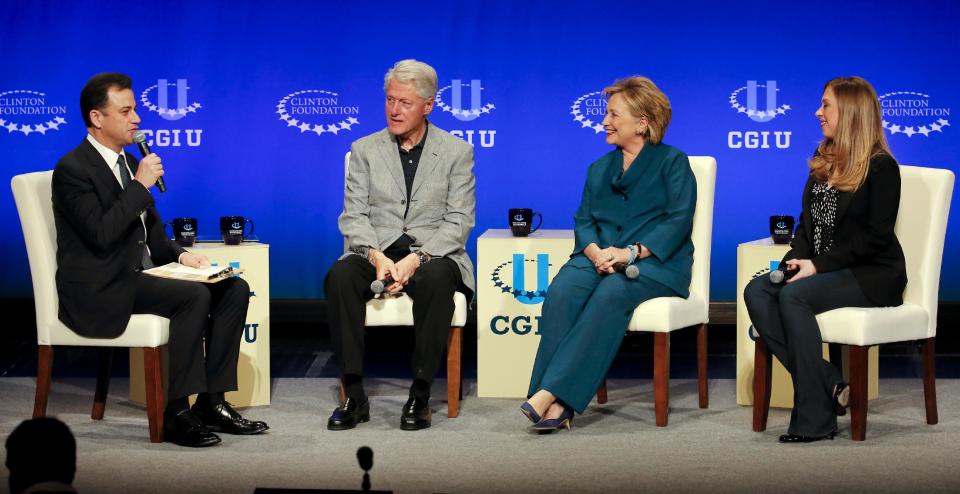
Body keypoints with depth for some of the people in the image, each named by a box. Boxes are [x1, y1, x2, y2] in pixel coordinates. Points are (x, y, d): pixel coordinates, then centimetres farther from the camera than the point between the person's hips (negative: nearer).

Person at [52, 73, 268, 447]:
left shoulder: (129, 162, 16)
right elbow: (101, 234, -24)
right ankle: (176, 413, -23)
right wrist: (140, 185, -18)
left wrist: (180, 255, 1)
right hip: (101, 288, -9)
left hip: (139, 276, 9)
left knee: (234, 288, -5)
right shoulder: (73, 169, -11)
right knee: (194, 296, -29)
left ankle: (211, 401, -6)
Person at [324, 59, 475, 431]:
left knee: (437, 278, -37)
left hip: (431, 254, -1)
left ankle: (420, 396, -29)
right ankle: (354, 396, -27)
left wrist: (416, 259, -18)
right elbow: (354, 216, 4)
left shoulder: (457, 152, 6)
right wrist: (376, 256, -17)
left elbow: (458, 222, -1)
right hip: (376, 252, 2)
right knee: (340, 276, -32)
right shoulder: (364, 150, 11)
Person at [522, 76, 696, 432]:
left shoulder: (673, 163, 8)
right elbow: (583, 220, 14)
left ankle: (550, 392, -43)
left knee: (610, 293, -37)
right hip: (598, 258, 4)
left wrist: (632, 252, -19)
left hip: (654, 264, -4)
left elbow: (678, 220, -5)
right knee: (561, 291, -29)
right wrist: (595, 252, -10)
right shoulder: (599, 168, 25)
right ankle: (557, 405, -39)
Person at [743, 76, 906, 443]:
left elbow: (875, 237, -13)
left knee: (793, 296, -32)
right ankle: (830, 385, -23)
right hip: (824, 270, 7)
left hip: (873, 275, -7)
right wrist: (797, 259, -4)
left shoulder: (880, 166, -7)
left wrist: (818, 265, -19)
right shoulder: (823, 162, 16)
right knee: (756, 292, -19)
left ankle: (814, 419, -29)